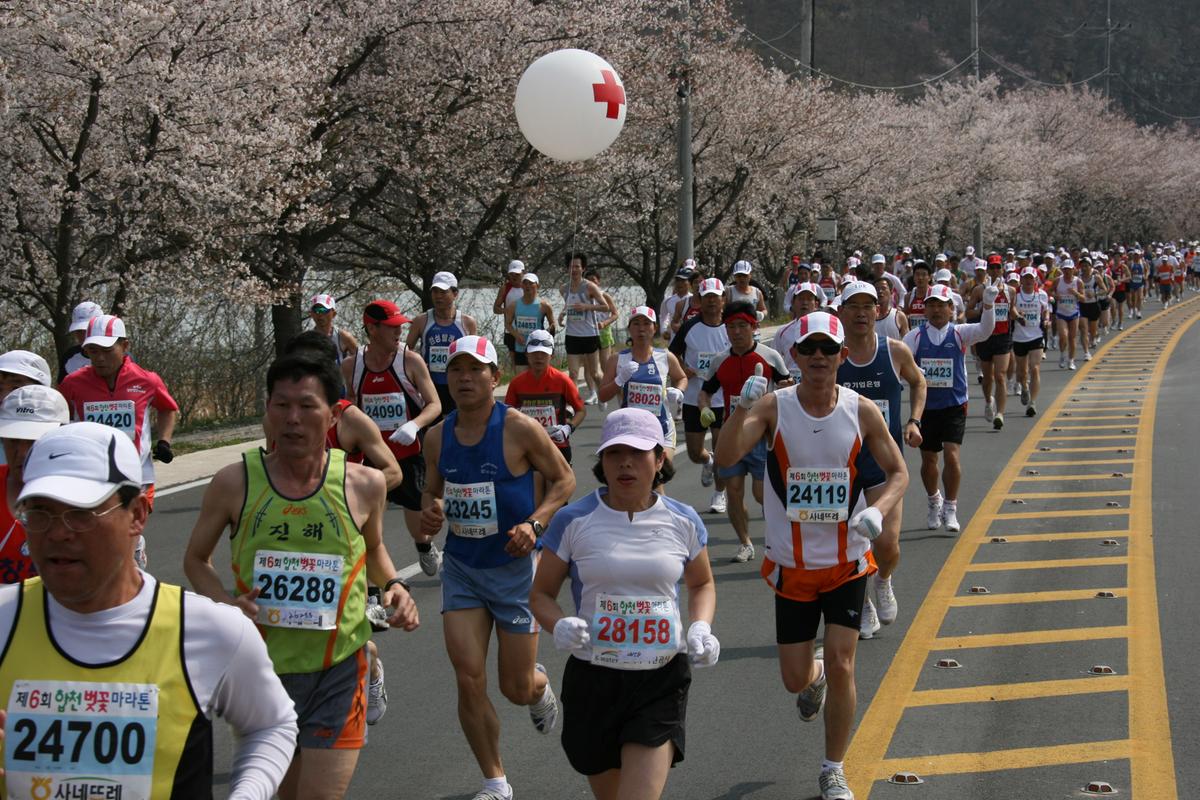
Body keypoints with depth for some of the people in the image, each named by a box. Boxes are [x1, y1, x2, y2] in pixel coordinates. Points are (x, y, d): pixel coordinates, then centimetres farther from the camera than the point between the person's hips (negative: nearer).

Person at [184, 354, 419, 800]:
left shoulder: (363, 484, -5)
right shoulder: (235, 483, -7)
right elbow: (195, 559, 8)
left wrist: (392, 585, -3)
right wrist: (225, 602, -11)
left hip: (338, 669, -1)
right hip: (263, 665, 1)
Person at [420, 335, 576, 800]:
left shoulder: (519, 429, -15)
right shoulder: (437, 437, -1)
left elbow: (563, 479, -4)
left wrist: (535, 523, -19)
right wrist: (429, 514, -8)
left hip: (514, 567, -3)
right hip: (461, 569, 3)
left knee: (517, 688, 5)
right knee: (469, 681, -6)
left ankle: (540, 686, 46)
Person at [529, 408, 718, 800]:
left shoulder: (683, 521, 1)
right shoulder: (573, 521, -5)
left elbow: (702, 584, 18)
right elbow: (541, 594, 3)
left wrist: (700, 627, -2)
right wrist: (560, 625, -19)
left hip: (662, 682, 0)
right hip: (593, 681, 0)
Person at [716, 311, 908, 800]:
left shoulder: (862, 412, -7)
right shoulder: (774, 407, -10)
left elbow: (898, 472, 3)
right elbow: (725, 457, -23)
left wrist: (878, 510, -17)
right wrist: (742, 408, -40)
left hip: (847, 562, 0)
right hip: (791, 563, 0)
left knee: (841, 666, -7)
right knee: (795, 680, 7)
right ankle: (814, 678, 46)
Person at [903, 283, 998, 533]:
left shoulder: (959, 334, -1)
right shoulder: (915, 336, 1)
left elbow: (985, 329, -18)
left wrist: (988, 305, -35)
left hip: (954, 406, -2)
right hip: (926, 406, 2)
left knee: (951, 454, -14)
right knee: (928, 459, 9)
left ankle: (950, 509, -2)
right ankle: (934, 503, 34)